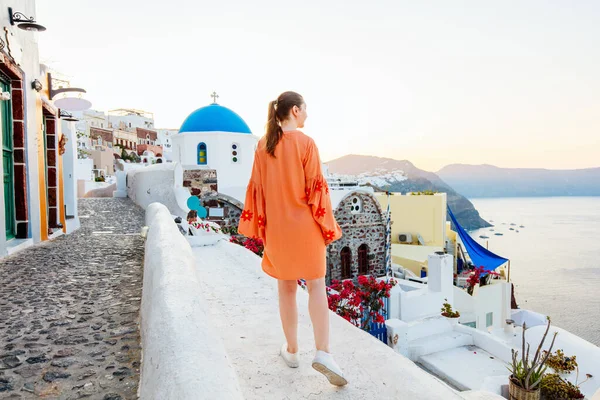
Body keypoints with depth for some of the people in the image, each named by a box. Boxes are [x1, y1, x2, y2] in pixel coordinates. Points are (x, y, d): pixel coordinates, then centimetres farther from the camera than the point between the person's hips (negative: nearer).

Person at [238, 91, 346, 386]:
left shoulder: (263, 146, 3)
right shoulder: (306, 143, -10)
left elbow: (257, 187, 4)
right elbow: (316, 188, -11)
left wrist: (257, 225, 11)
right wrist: (327, 227, -4)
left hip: (276, 226, 4)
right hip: (305, 224, -3)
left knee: (286, 287, 14)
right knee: (316, 285, 6)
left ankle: (292, 350, 23)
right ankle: (322, 353, -3)